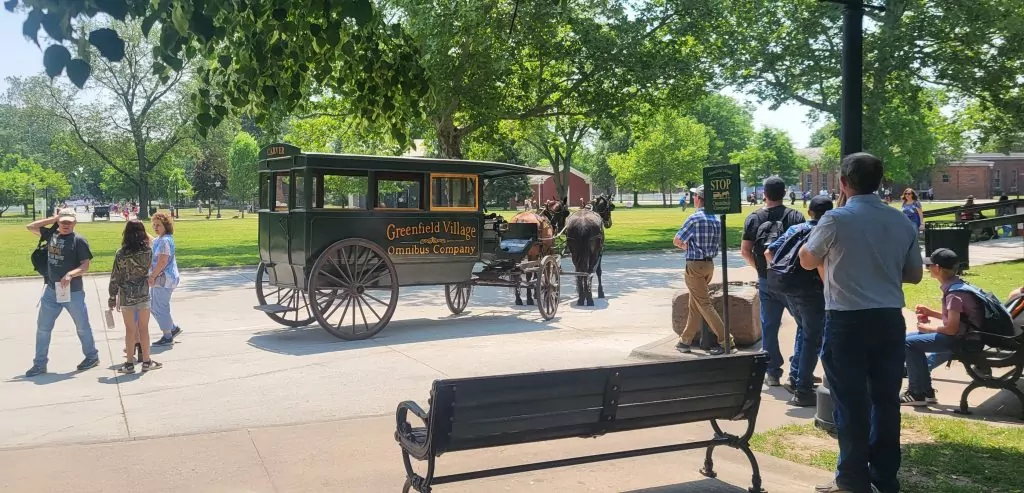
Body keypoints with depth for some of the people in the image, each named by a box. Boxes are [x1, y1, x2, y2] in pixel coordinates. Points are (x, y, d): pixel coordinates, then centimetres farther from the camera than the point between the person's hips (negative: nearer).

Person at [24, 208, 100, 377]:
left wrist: (70, 274, -31)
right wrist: (54, 218, 4)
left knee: (82, 327, 9)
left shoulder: (79, 240, -11)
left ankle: (92, 356, 26)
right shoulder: (52, 235, 5)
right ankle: (40, 364, 17)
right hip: (51, 291, 5)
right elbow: (31, 227, 13)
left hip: (73, 292, -5)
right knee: (43, 328, 8)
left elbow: (85, 266, -14)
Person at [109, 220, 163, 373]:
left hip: (126, 296, -1)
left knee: (130, 330, 7)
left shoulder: (121, 254, -10)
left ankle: (130, 363, 13)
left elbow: (115, 277, -5)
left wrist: (112, 297, 4)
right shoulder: (148, 251, -6)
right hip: (143, 294, 1)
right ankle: (146, 361, 15)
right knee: (144, 329, 10)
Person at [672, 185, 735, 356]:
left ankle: (727, 341, -6)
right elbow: (718, 242, 15)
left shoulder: (695, 218, -17)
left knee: (704, 304, -3)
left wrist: (685, 245, 12)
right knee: (694, 304, 16)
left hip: (695, 265, -8)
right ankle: (686, 340, 24)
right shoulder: (716, 219, 5)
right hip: (710, 264, 8)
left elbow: (676, 241, -10)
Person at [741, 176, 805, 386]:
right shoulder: (795, 216, -5)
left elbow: (745, 250, -1)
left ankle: (772, 372, 11)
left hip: (766, 281, 2)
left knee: (769, 326, 8)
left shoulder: (754, 218, 2)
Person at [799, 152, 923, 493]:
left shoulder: (836, 220, -11)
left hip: (847, 321, -4)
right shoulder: (902, 222, 4)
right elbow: (914, 275, 12)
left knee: (851, 402, 3)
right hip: (890, 319, 5)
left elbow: (807, 261, 3)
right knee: (886, 399, 12)